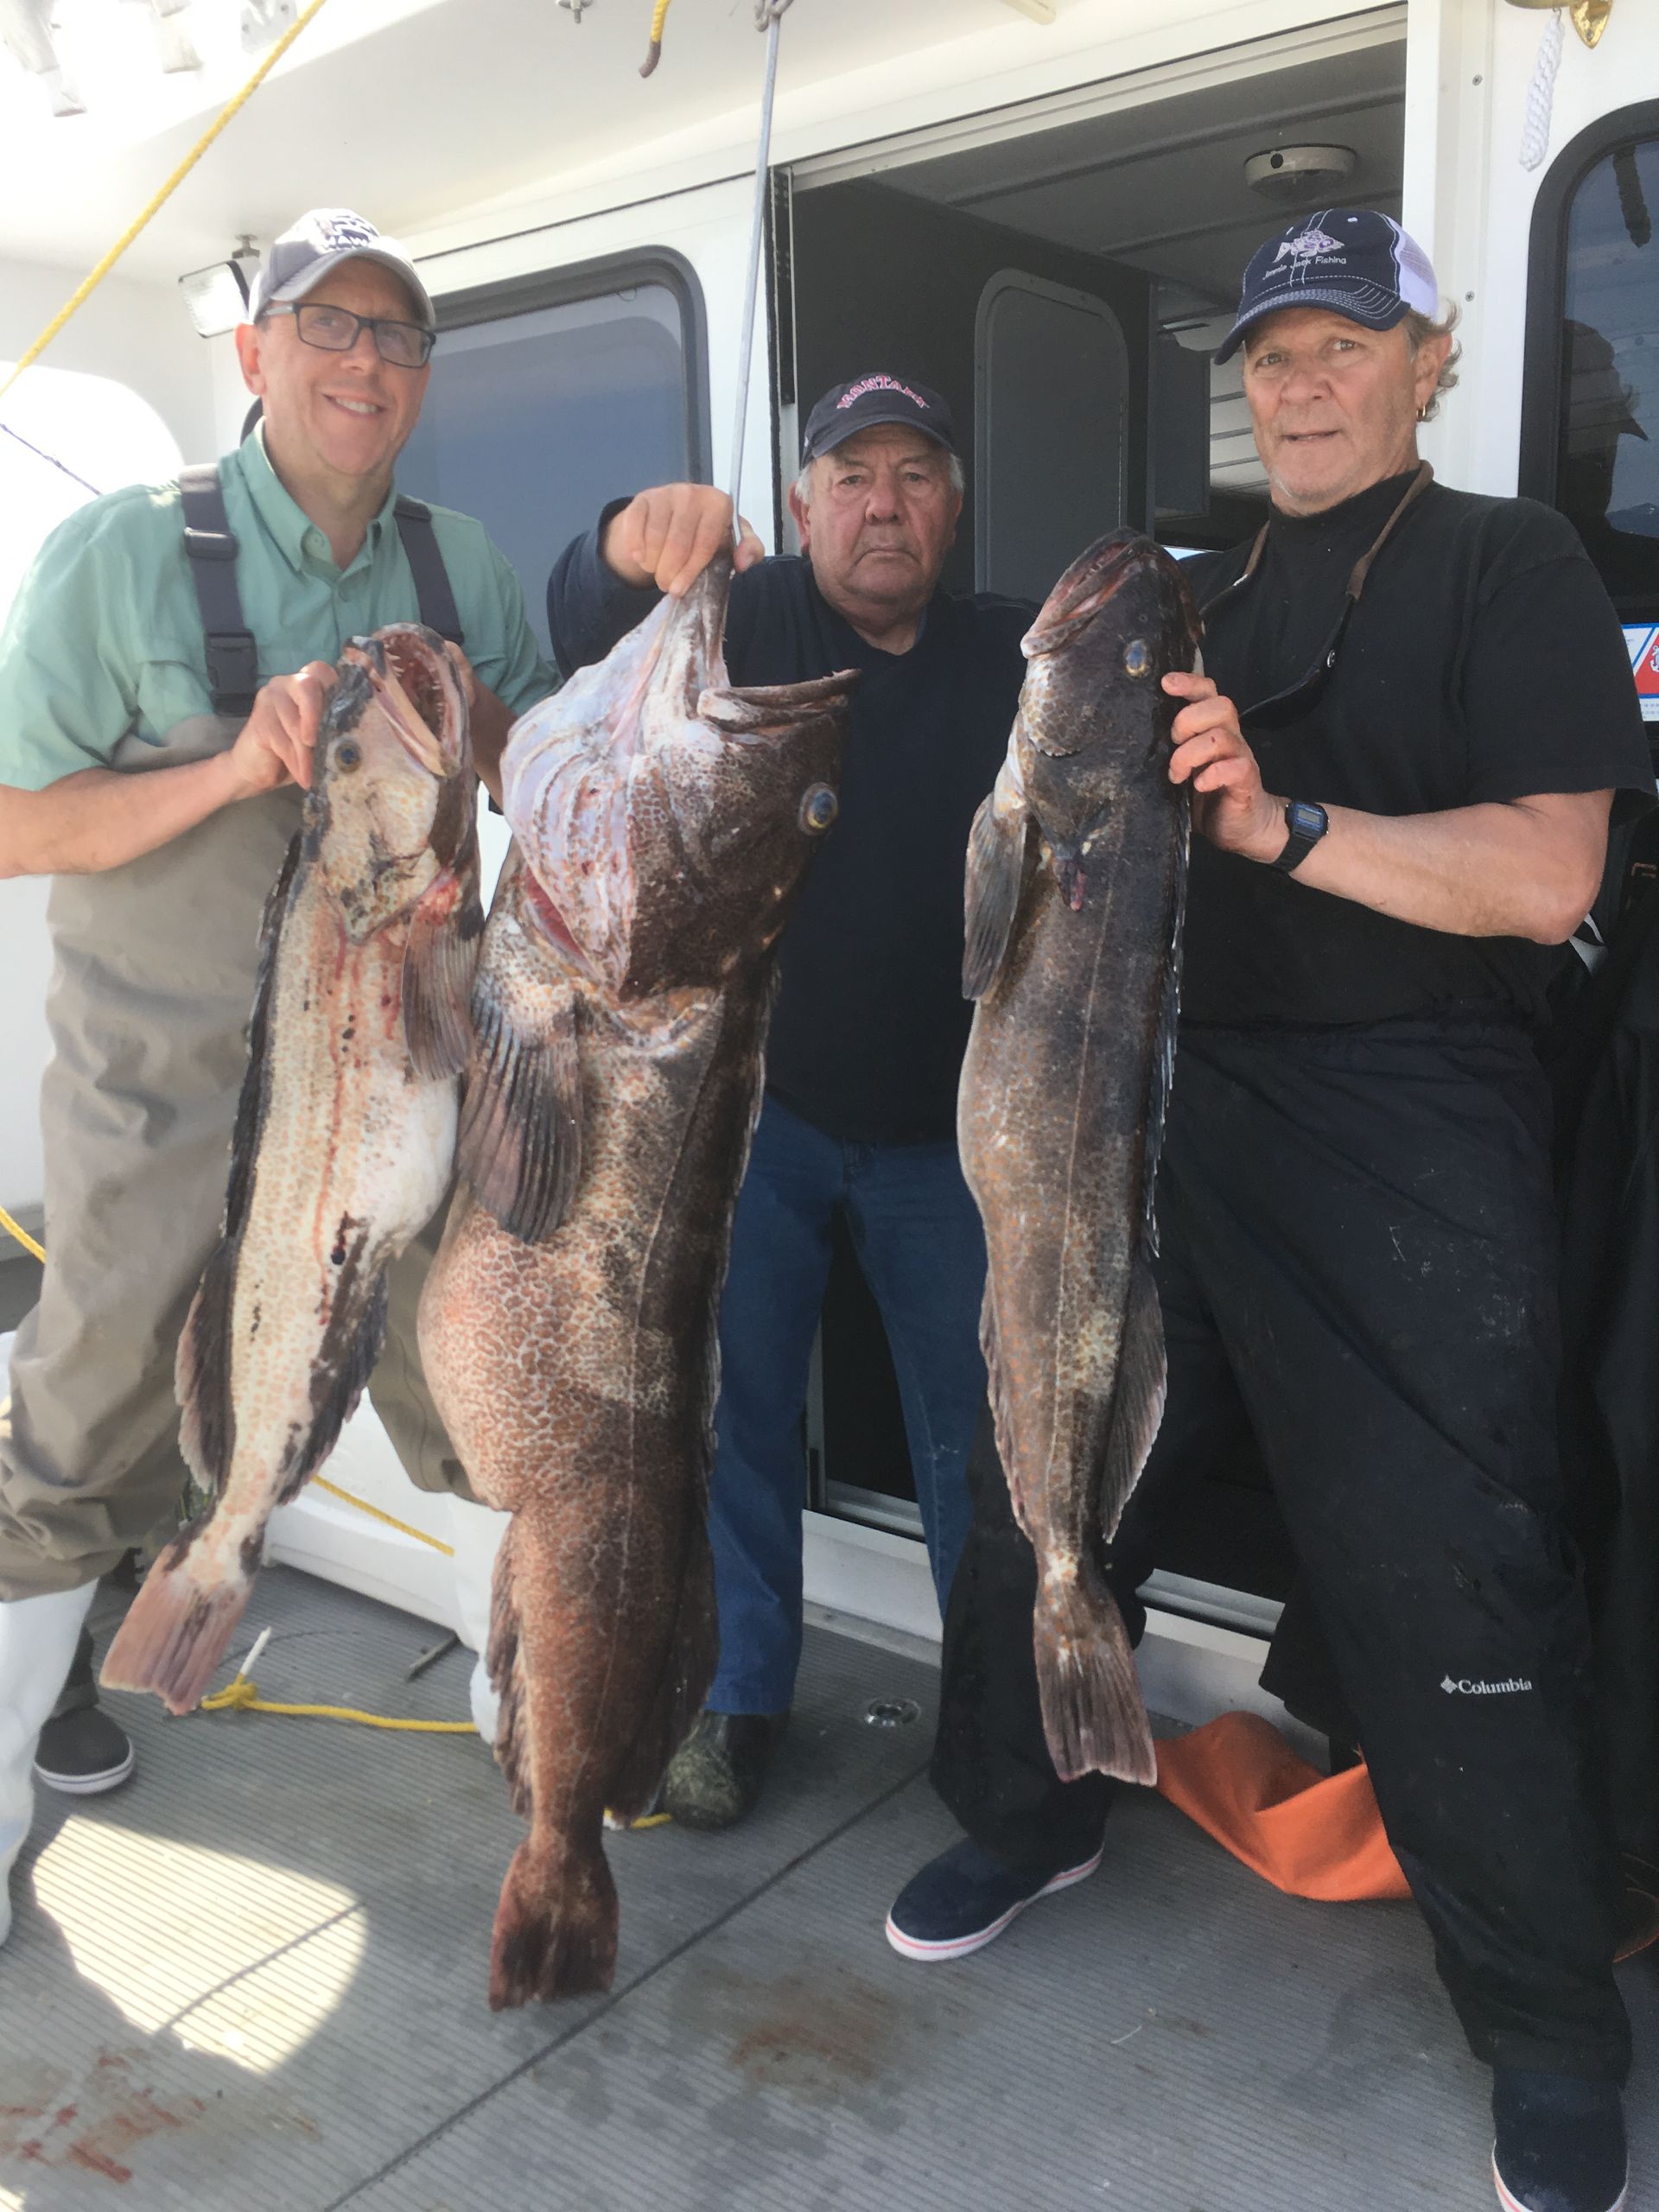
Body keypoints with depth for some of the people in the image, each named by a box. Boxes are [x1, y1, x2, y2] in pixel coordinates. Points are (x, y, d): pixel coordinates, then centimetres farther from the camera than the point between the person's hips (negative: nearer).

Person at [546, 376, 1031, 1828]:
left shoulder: (1015, 657, 4)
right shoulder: (750, 621, -1)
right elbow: (588, 625, -21)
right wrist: (637, 543, -45)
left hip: (947, 1124, 1)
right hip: (753, 1101, -1)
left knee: (977, 1425, 10)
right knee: (731, 1407, 7)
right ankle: (741, 1693, 26)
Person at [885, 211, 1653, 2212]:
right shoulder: (1199, 599, 20)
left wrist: (1282, 823, -21)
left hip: (1406, 1142, -6)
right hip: (1169, 1117, 6)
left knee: (1446, 1595, -4)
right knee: (1039, 1492, 11)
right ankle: (1028, 1809, 37)